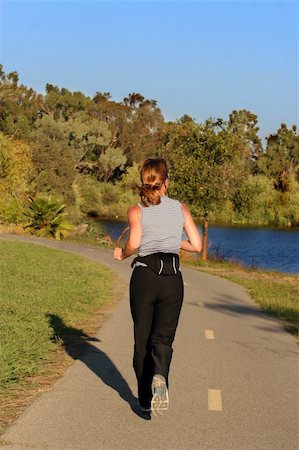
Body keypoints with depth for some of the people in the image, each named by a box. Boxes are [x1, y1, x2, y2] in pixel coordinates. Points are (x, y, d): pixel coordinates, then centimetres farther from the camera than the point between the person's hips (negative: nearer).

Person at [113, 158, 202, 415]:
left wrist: (122, 255, 5)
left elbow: (134, 243, -16)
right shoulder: (180, 208, 7)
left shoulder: (137, 211, 1)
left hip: (143, 278, -1)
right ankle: (159, 376, -29)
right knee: (163, 337, 2)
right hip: (172, 280, 1)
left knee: (142, 339, 12)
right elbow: (197, 246, 4)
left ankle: (146, 400, 17)